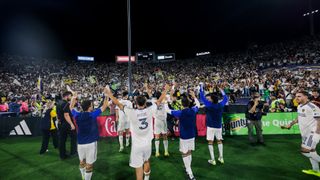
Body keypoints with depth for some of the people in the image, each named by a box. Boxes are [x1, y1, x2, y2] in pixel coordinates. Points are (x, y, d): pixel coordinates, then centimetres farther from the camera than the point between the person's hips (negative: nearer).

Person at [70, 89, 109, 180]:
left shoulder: (77, 115, -3)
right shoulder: (92, 115, -15)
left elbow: (71, 107, 17)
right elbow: (104, 106, -7)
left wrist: (74, 97, 27)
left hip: (80, 143, 5)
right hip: (91, 143, -5)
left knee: (82, 162, 23)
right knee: (89, 164, 6)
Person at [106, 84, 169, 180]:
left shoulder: (132, 112, -20)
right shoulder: (150, 110, -14)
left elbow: (118, 104, -8)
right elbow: (159, 101, 0)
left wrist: (109, 93, 5)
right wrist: (166, 90, 14)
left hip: (137, 145, -4)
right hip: (148, 143, 4)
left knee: (139, 167, 7)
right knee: (146, 161, 28)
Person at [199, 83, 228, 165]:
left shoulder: (209, 105, -16)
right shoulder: (221, 105, -4)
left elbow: (202, 97, -13)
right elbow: (225, 98, 13)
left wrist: (201, 87, -5)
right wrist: (222, 91, 25)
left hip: (211, 126, -5)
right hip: (219, 126, 5)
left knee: (210, 142, 3)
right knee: (219, 141, 19)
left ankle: (212, 160, 5)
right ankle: (221, 158, 24)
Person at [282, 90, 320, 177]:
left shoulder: (312, 107, -19)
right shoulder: (299, 106, 8)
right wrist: (290, 124, 18)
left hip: (313, 132, -9)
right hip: (305, 133, 9)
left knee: (305, 151, -12)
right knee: (311, 151, 17)